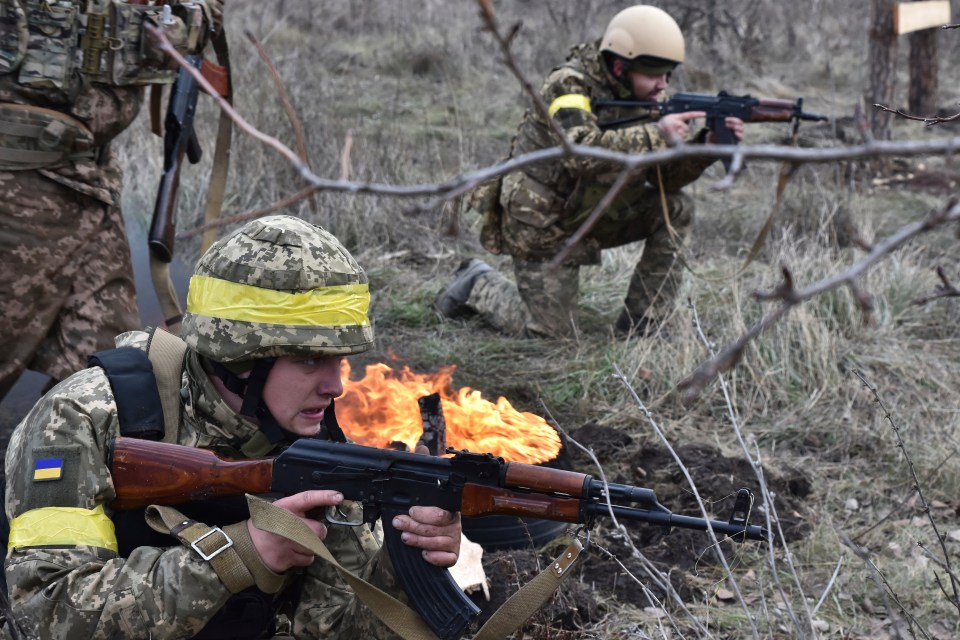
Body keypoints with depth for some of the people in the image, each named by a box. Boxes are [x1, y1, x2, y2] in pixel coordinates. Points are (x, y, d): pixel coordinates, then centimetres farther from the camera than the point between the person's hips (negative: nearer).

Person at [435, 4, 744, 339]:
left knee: (675, 207, -9)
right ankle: (478, 285, 23)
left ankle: (638, 328, -4)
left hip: (594, 214, 7)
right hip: (541, 226, -7)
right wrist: (656, 134, -41)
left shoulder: (641, 99, -2)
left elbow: (666, 176, -4)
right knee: (550, 330, -4)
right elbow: (582, 153, -41)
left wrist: (707, 145, -22)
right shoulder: (569, 85, -23)